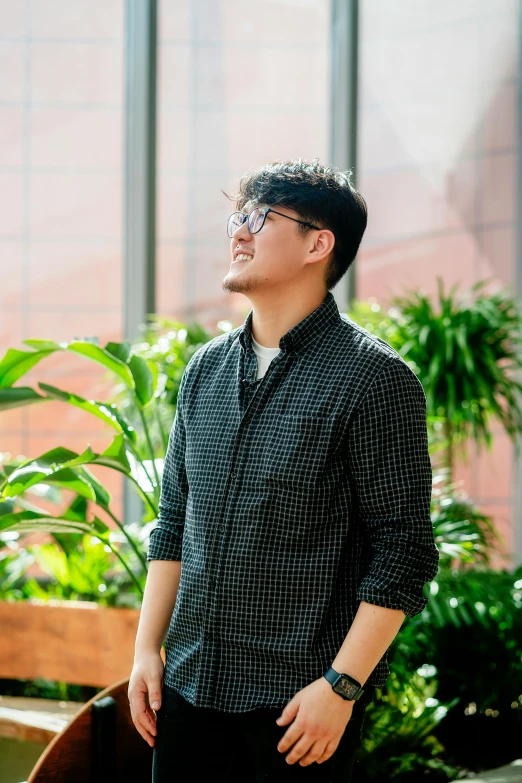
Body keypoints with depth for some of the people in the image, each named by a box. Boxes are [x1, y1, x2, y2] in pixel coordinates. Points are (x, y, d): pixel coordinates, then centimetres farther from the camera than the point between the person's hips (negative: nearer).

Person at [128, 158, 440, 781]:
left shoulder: (374, 378, -9)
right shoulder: (205, 369, 10)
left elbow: (403, 551, -11)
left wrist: (342, 686, -16)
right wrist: (147, 649, 10)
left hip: (302, 697, -6)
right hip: (190, 683, 6)